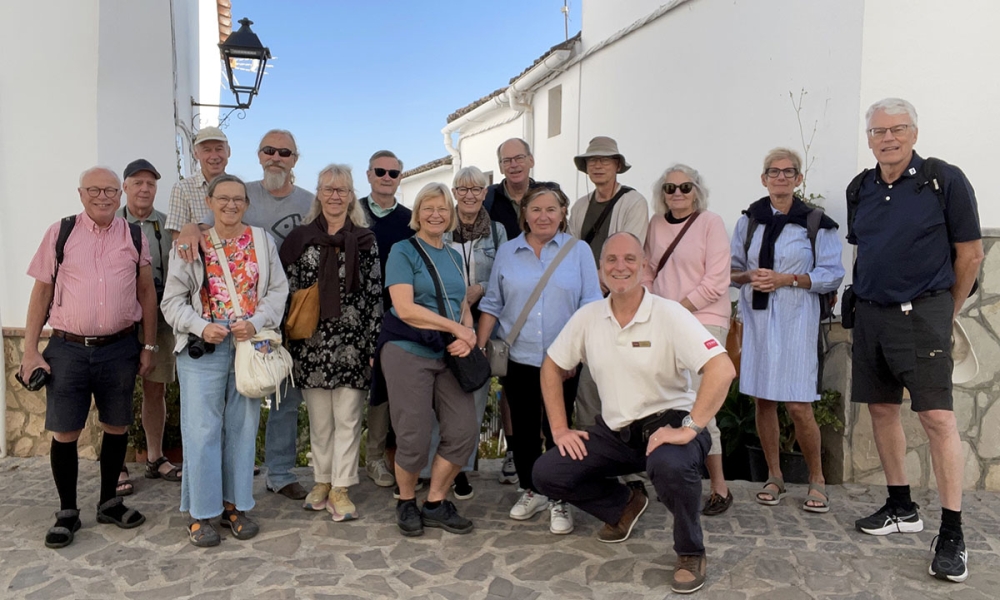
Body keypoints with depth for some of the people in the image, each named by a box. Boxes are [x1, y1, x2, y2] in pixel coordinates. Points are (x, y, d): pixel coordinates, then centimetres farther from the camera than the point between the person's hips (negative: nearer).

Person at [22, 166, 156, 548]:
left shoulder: (135, 237, 4)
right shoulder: (60, 233, 1)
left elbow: (146, 292, 8)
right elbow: (41, 292, 3)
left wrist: (149, 346, 4)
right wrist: (31, 351, -1)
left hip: (120, 348, 1)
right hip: (67, 349, -1)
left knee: (117, 428, 11)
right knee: (65, 433, 4)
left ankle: (108, 502, 28)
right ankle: (67, 512, 21)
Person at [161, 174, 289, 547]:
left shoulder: (262, 241, 8)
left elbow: (278, 291, 4)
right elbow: (173, 299, 2)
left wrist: (255, 323, -12)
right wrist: (201, 327, -14)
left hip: (251, 346, 2)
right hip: (202, 348, -2)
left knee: (243, 427, 8)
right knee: (202, 430, 0)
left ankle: (235, 504, 22)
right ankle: (200, 512, 13)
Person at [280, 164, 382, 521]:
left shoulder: (365, 241, 4)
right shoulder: (300, 238, 6)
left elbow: (375, 294, 1)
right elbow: (289, 291, 6)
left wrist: (374, 344, -3)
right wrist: (290, 340, 0)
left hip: (352, 344, -1)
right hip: (311, 343, 1)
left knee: (347, 418, 2)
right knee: (319, 419, 11)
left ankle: (340, 488, 11)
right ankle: (322, 480, 25)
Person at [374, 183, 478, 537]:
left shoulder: (454, 256, 15)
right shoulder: (403, 251, -4)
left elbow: (464, 308, 15)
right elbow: (405, 309, -14)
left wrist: (467, 336, -6)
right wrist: (455, 328, -12)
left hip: (449, 355, 6)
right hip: (408, 353, -6)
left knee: (463, 432, 1)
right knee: (414, 438, -1)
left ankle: (436, 504, 20)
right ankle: (406, 503, 25)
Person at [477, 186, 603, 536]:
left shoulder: (578, 251, 0)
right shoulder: (507, 253, 7)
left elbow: (590, 307, -2)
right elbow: (492, 304, 10)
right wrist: (479, 347, 2)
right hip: (519, 360, 3)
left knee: (557, 431, 3)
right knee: (523, 430, 11)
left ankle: (559, 502, 20)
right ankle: (531, 492, 31)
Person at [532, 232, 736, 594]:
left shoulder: (670, 315, -15)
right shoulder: (588, 317, -1)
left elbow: (722, 370, -25)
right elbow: (552, 368, 10)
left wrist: (690, 429, -28)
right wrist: (560, 429, 4)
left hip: (667, 423, -5)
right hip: (614, 431, 5)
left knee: (669, 465, -38)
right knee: (546, 474, -4)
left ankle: (690, 554, -6)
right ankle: (624, 506, 22)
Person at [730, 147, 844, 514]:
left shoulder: (817, 223, 1)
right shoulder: (749, 220, 11)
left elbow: (832, 275, -2)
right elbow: (731, 268, 13)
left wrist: (788, 279, -14)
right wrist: (750, 276, -9)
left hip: (795, 322, -3)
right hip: (756, 319, 3)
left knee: (798, 406, -6)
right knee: (763, 400, 6)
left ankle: (816, 479, 15)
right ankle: (774, 477, 21)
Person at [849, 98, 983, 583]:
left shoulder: (945, 180, -6)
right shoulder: (861, 189, 10)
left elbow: (970, 253, -2)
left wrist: (946, 312, 3)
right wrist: (866, 298, 15)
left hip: (922, 314, -6)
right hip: (870, 314, 6)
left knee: (937, 416, -9)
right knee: (881, 409, 10)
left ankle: (952, 534, 0)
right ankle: (901, 508, 25)